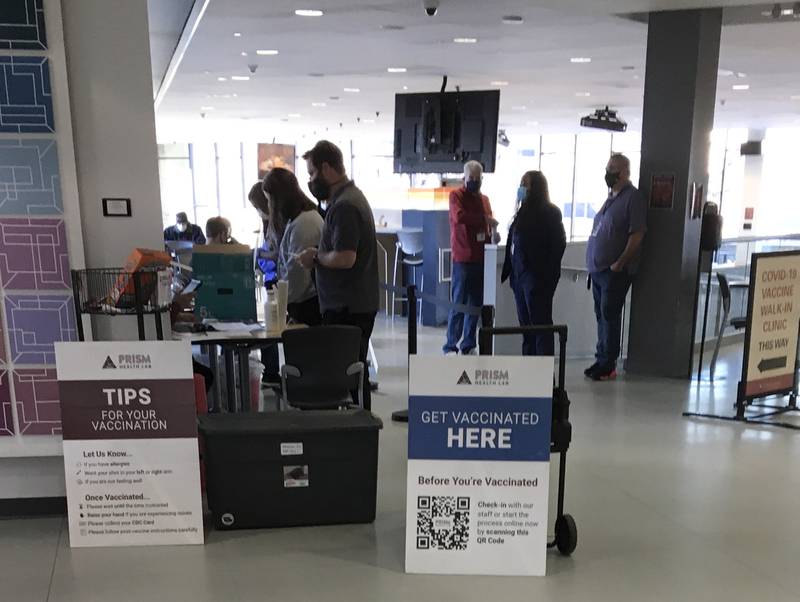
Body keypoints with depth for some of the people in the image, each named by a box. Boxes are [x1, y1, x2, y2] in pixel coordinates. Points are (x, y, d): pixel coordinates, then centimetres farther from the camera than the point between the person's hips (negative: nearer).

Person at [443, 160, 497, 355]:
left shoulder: (484, 199, 16)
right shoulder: (456, 195, -3)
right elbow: (459, 216, -22)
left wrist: (492, 237, -1)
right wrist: (484, 218, -20)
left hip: (480, 259, 6)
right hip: (462, 259, -6)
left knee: (476, 304, 9)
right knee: (458, 304, -4)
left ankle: (469, 346, 18)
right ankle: (450, 346, 3)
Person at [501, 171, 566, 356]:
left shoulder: (550, 212, -7)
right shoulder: (524, 211, 16)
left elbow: (558, 244, -11)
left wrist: (547, 275, -17)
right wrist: (508, 271, 9)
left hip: (537, 277, -8)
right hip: (519, 276, 8)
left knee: (540, 322, -5)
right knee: (525, 323, 12)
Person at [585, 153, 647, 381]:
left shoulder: (633, 198, -10)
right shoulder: (611, 197, 17)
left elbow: (637, 234, -16)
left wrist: (620, 263, -18)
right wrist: (593, 264, 15)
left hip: (615, 271, -8)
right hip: (598, 268, 8)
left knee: (609, 315, -4)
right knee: (602, 315, 12)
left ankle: (607, 365, 4)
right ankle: (602, 360, 20)